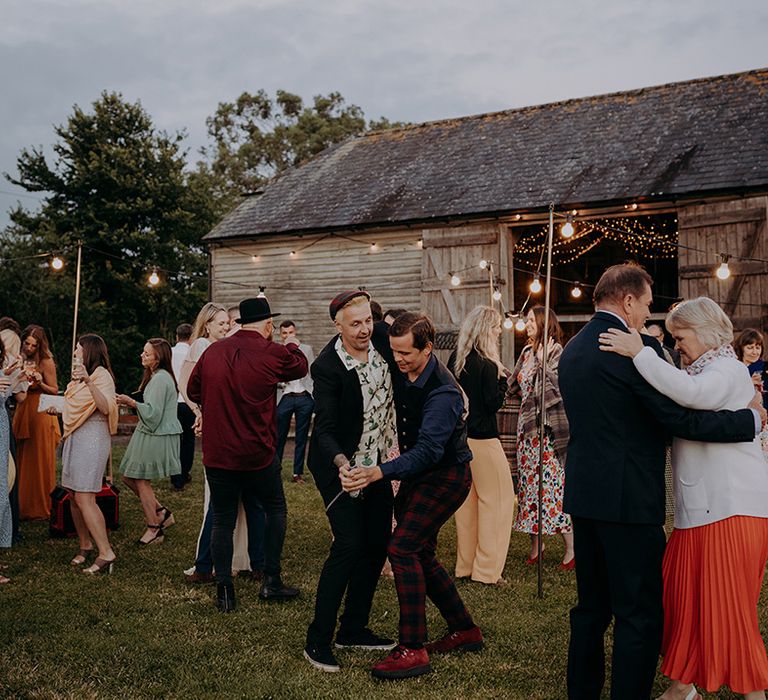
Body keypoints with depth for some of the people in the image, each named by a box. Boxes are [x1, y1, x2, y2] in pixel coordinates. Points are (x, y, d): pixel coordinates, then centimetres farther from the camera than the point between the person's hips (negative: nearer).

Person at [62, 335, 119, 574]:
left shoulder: (101, 374, -9)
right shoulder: (80, 375, 20)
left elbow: (106, 407, -24)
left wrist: (89, 381, -33)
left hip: (92, 438, -9)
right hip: (74, 438, 9)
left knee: (84, 497, -15)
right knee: (75, 497, 9)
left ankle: (106, 553, -15)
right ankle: (85, 546, 19)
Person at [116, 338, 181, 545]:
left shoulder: (160, 379, -19)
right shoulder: (154, 376, 14)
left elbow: (153, 412, -22)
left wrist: (131, 402, -15)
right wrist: (130, 403, 9)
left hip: (155, 437, -10)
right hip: (149, 434, 10)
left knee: (141, 481, -1)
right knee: (128, 477, 13)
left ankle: (154, 529, 12)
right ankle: (161, 512, 22)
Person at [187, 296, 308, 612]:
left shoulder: (212, 351, 0)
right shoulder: (272, 353, -11)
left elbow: (193, 390, 12)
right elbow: (301, 366, 9)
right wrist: (293, 345, 30)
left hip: (217, 453, 3)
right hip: (258, 454, -3)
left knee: (222, 520, 11)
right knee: (275, 509, 17)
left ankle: (224, 591, 13)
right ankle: (271, 581, 18)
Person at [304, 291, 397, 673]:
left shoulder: (381, 340, -7)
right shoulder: (327, 366, -22)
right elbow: (325, 429, -24)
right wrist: (342, 462, -42)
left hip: (377, 462, 7)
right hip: (338, 464, -7)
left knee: (378, 544, 9)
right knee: (348, 544, -14)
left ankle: (353, 629, 24)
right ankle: (317, 641, -2)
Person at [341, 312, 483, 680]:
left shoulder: (442, 391, -28)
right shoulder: (401, 374, -4)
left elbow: (428, 451, -35)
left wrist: (379, 473, -46)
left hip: (445, 477, -9)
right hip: (418, 472, 9)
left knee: (402, 548, -17)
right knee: (420, 553, 12)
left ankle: (412, 650, -9)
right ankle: (464, 630, 27)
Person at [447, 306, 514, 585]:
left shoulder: (455, 359, 5)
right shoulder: (486, 365, -17)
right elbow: (493, 404, -15)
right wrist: (502, 379, -4)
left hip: (459, 435, 8)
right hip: (482, 439, -8)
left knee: (467, 499, 15)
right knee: (498, 499, 3)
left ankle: (465, 565, 23)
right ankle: (487, 569, 5)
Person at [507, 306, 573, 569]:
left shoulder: (556, 351, -9)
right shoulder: (527, 352, 14)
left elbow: (558, 388, -18)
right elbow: (515, 387, 16)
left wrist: (542, 361, -17)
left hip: (548, 427, -8)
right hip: (527, 425, 8)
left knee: (553, 483, -7)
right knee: (529, 483, 9)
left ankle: (570, 548, 3)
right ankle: (536, 544, 19)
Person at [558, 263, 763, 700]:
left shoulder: (572, 350, 12)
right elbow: (680, 419, -17)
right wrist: (752, 419, -6)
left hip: (583, 494, 9)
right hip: (629, 499, -8)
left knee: (592, 607, 18)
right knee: (640, 614, 1)